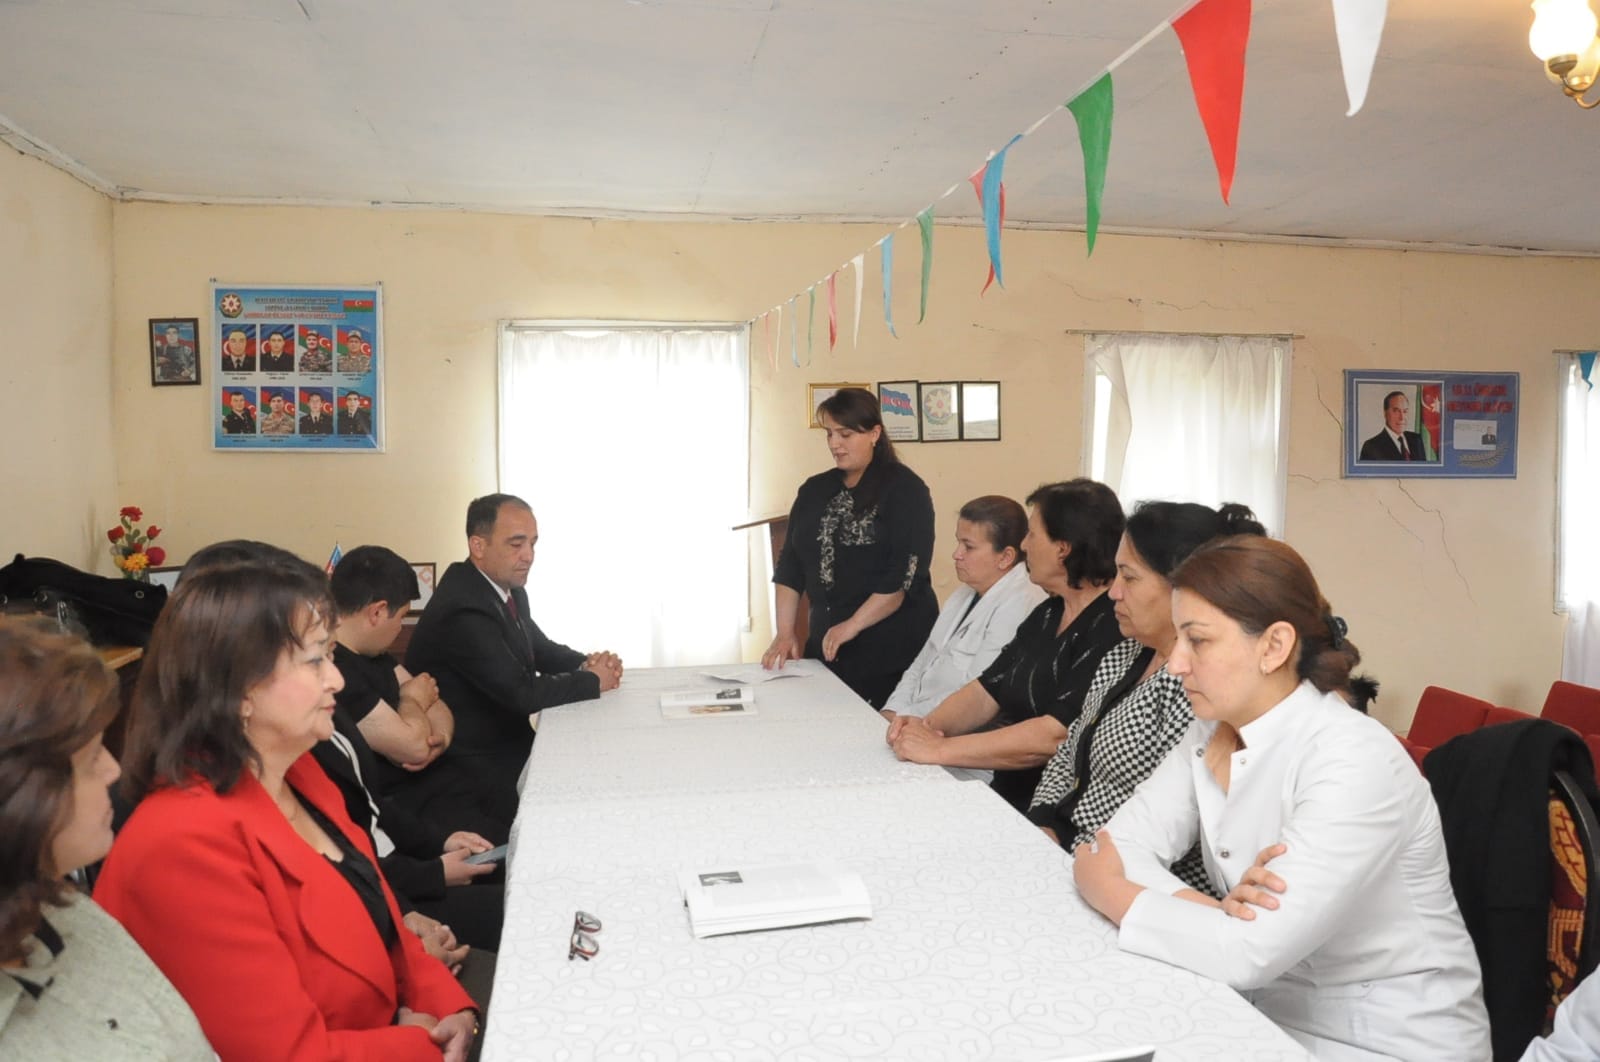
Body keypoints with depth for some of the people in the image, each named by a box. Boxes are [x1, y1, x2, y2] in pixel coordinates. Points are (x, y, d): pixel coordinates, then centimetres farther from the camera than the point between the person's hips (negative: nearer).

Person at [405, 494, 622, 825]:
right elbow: (522, 693, -26)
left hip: (510, 741, 8)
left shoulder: (508, 588, 2)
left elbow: (541, 649, 15)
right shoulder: (463, 611, -26)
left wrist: (587, 664, -6)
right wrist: (593, 681, -12)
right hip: (474, 766, -8)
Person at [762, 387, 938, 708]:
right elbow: (791, 565, 10)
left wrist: (852, 626, -16)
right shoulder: (814, 491, 11)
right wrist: (785, 633, 2)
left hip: (892, 648, -5)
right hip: (825, 644, 5)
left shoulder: (905, 490, -7)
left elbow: (906, 574, -15)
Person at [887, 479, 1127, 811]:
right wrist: (928, 726, -8)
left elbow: (1055, 735, -24)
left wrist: (940, 750, -21)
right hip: (1002, 792, 8)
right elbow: (987, 690, 11)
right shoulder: (1048, 614, 12)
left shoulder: (1113, 628, -18)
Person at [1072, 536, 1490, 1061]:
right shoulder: (1213, 732, -3)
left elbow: (1248, 953, -30)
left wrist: (1106, 892, -17)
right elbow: (1121, 845, -8)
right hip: (1273, 1012, 6)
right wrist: (1211, 912, -26)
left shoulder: (1354, 763, -26)